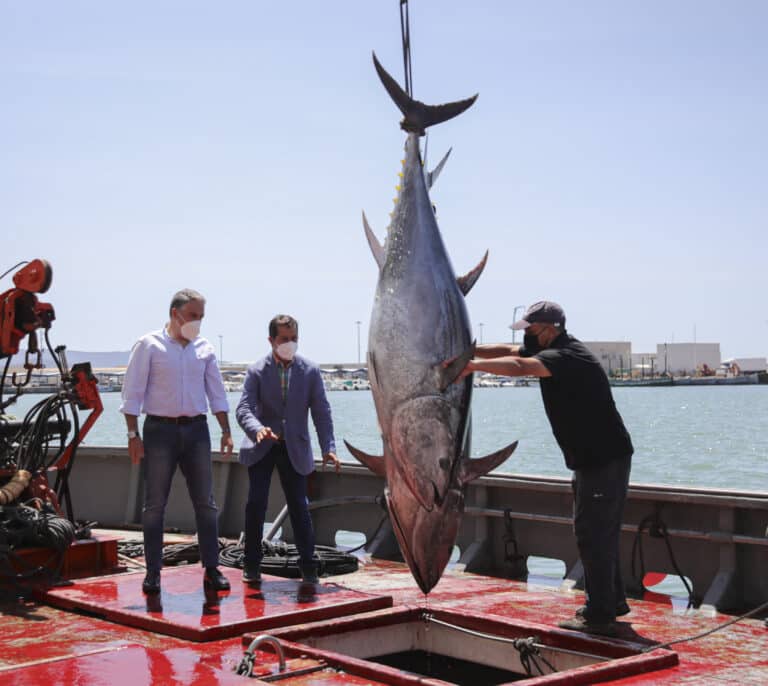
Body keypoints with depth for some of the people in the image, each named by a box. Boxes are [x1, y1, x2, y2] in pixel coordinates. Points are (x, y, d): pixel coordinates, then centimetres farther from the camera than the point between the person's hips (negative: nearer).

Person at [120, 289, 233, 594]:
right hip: (160, 429, -4)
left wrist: (226, 431, 7)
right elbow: (132, 392, -5)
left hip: (196, 430, 4)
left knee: (205, 502, 3)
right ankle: (153, 573, 7)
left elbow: (216, 392, 13)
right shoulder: (149, 346, -3)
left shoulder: (204, 349, 9)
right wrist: (133, 434, -10)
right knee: (154, 504, 0)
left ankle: (211, 570, 9)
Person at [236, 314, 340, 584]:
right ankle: (252, 565, 9)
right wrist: (257, 429, -35)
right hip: (262, 447, 0)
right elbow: (244, 408, -14)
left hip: (294, 448, 1)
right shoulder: (256, 371, -5)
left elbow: (321, 412, -1)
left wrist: (328, 448, -13)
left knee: (299, 506, 0)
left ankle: (308, 567, 11)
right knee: (256, 503, -5)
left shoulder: (310, 370, -2)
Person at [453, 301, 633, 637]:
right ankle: (613, 601, 30)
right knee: (600, 533, 18)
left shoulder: (568, 357, -22)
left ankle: (599, 615, -3)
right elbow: (508, 351, 7)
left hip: (606, 459, -11)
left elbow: (518, 367, -38)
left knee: (593, 534, -8)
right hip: (590, 458, 11)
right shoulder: (551, 350, 9)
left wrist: (473, 366, -39)